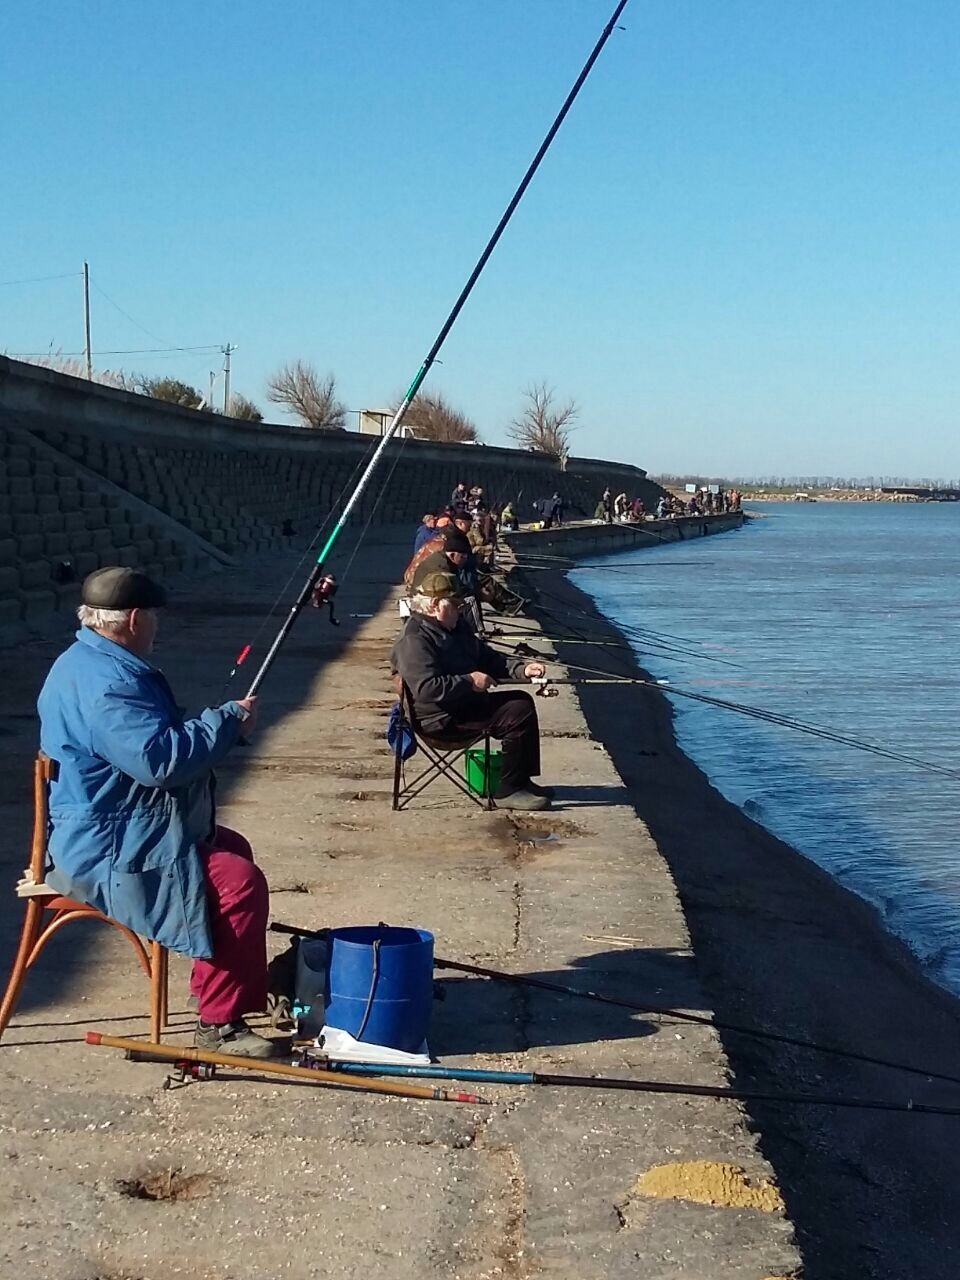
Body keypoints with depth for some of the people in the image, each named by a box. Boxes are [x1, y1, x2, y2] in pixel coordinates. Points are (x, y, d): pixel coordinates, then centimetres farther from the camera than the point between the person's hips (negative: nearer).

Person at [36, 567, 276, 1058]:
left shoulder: (83, 663, 13)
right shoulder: (106, 682, -24)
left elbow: (147, 740, 25)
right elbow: (159, 758, -34)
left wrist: (220, 723, 12)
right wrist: (228, 721, -19)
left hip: (103, 828, 12)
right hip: (105, 849, -12)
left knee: (233, 849, 23)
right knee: (240, 882, -19)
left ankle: (250, 985, 34)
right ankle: (218, 1024, -10)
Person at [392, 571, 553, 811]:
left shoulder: (455, 628, 14)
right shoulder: (415, 641, -19)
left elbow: (489, 658, 20)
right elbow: (427, 688, -30)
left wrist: (522, 668, 4)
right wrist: (471, 681, -23)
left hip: (465, 703, 11)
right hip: (443, 720, -11)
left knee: (522, 701, 13)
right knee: (518, 713, -18)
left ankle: (522, 781, 14)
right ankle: (508, 792, -11)